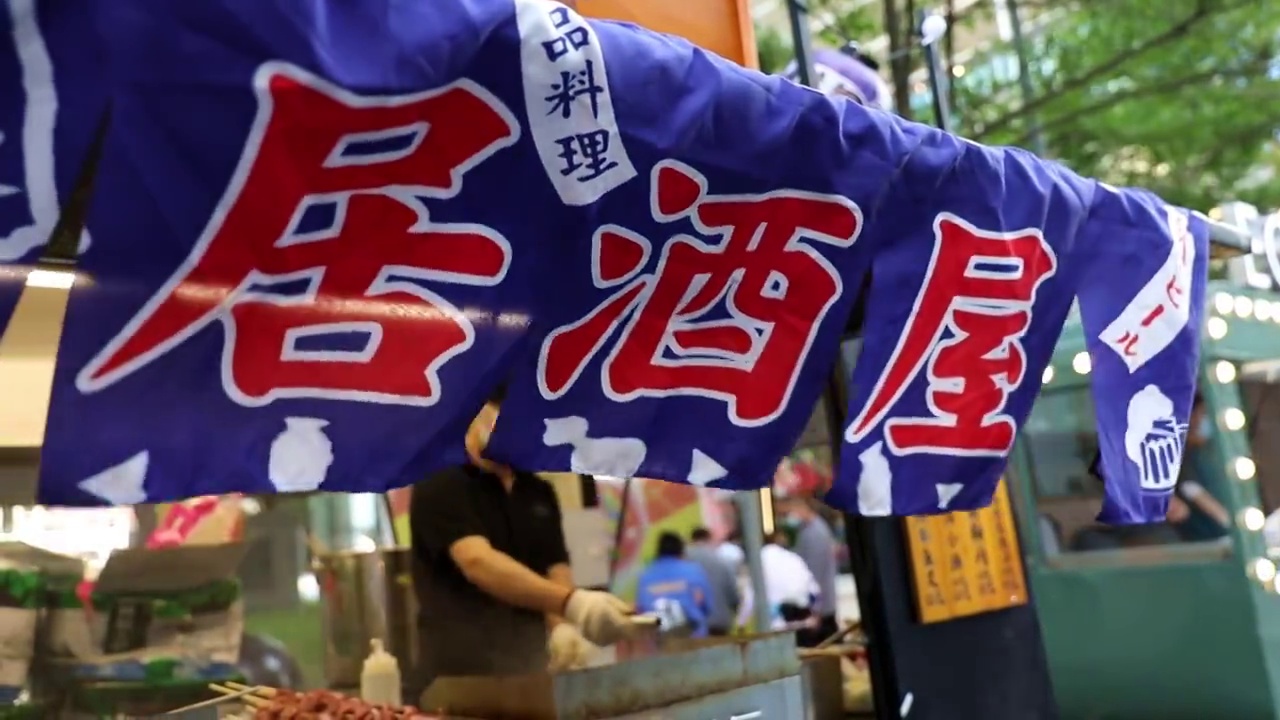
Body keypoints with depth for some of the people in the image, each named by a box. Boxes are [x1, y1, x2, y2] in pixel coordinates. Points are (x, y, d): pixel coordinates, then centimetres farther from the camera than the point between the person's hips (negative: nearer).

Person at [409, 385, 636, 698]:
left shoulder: (540, 493, 11)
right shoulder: (440, 485, -11)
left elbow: (555, 567, 8)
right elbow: (477, 561, -25)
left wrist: (562, 623, -15)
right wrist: (571, 603, -38)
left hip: (530, 670, 6)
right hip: (458, 676, -6)